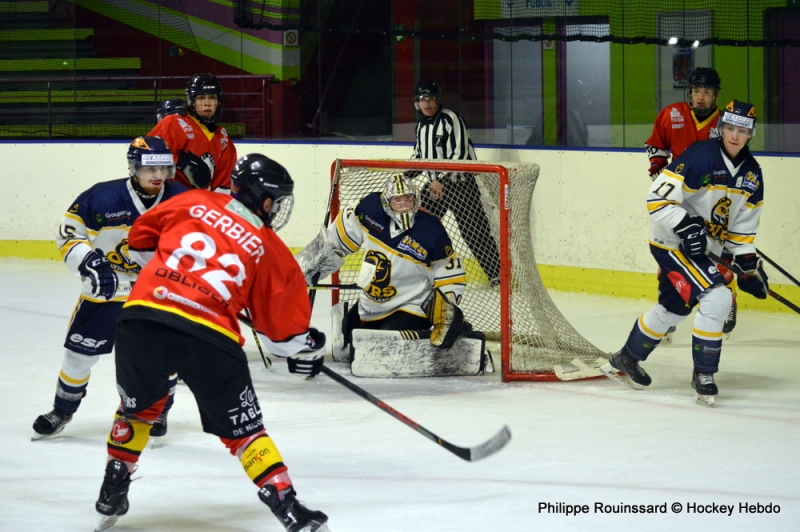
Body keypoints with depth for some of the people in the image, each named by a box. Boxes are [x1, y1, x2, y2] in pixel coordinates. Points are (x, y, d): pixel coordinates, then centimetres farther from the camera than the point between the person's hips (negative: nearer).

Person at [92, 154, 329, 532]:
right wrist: (307, 349, 37)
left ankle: (112, 494, 35)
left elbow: (141, 239, 28)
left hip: (140, 318, 3)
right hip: (208, 339, -3)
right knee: (241, 427, 10)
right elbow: (283, 326, 17)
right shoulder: (270, 251, 11)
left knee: (138, 406, 28)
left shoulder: (193, 203, 16)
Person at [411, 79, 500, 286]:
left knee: (473, 230, -12)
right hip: (436, 183, 8)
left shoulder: (450, 119, -13)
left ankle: (498, 274, -8)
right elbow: (419, 155, 27)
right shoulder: (422, 125, 14)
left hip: (459, 182, -8)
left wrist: (442, 181, -22)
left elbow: (460, 154, -20)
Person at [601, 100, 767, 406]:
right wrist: (687, 226, -32)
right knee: (717, 298, -21)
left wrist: (749, 264, 2)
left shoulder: (752, 174, 2)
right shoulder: (700, 157, -22)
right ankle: (703, 374, -8)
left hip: (703, 247, 9)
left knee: (673, 307, 22)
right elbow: (657, 199, -23)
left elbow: (743, 226, 11)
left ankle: (625, 360, 41)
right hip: (672, 241, -9)